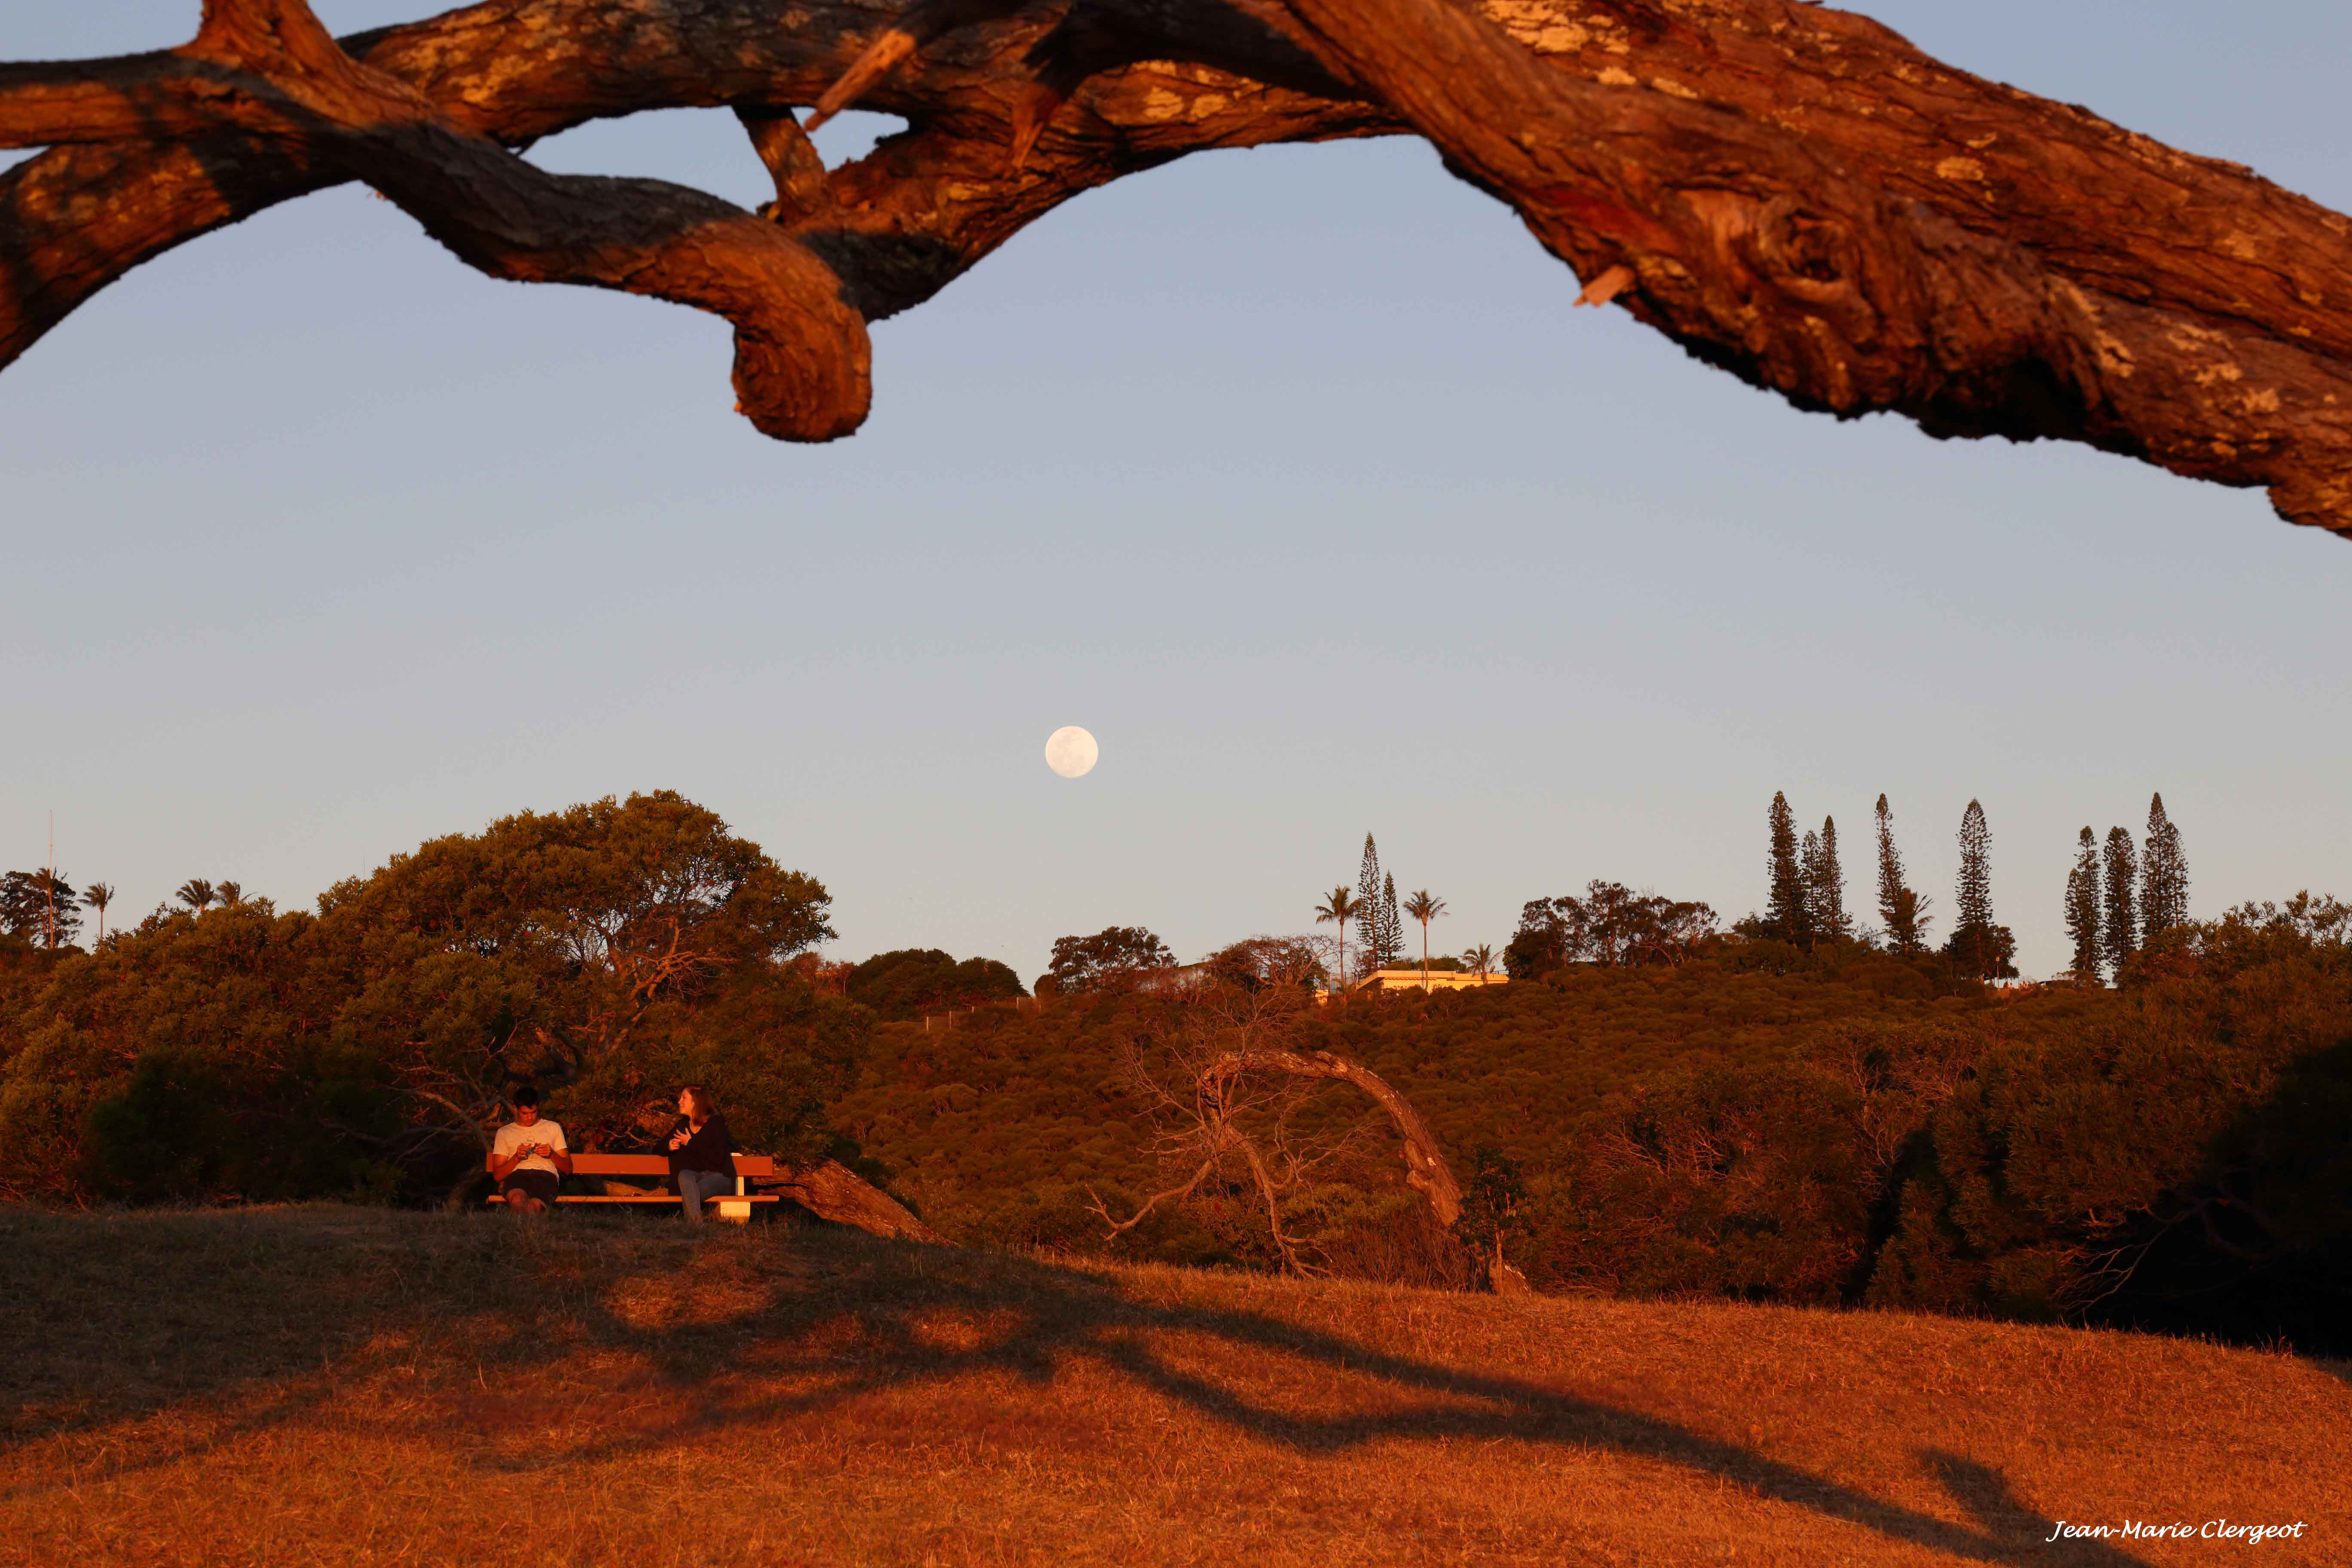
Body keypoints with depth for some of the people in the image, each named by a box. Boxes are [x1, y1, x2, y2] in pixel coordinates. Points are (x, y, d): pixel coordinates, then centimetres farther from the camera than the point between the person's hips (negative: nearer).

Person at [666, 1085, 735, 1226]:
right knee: (685, 1175, -36)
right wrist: (669, 1146, 2)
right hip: (694, 1175, 4)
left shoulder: (716, 1123, -1)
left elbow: (718, 1157, -15)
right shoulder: (683, 1124, 18)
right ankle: (696, 1223, -57)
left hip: (719, 1177, -4)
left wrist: (691, 1143, -8)